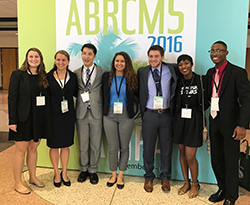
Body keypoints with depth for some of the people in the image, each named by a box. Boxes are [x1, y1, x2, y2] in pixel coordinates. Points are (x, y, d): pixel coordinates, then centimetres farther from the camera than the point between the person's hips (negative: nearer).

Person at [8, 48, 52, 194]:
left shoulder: (44, 76, 7)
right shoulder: (18, 75, -5)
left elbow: (47, 98, 7)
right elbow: (12, 98, -9)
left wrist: (47, 119, 2)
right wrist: (12, 120, -14)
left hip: (39, 119, 4)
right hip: (24, 119, -4)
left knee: (33, 148, 16)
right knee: (21, 150, 5)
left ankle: (33, 177, 31)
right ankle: (18, 183, 19)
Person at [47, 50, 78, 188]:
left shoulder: (73, 76, 2)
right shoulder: (49, 77, -3)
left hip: (68, 115, 2)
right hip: (53, 116, -2)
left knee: (65, 145, 12)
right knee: (54, 146, 8)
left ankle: (64, 173, 29)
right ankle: (56, 174, 27)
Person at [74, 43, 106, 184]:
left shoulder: (103, 72, -1)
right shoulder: (76, 73, 6)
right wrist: (81, 96, -6)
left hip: (96, 113, -2)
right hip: (81, 113, 2)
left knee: (95, 144, 9)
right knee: (83, 144, 13)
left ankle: (93, 170, 28)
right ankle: (84, 169, 32)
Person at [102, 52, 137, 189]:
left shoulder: (131, 78, 0)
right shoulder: (106, 76, 4)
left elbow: (134, 95, 6)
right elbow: (103, 95, 8)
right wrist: (105, 110, 4)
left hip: (126, 116, -1)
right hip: (109, 115, 1)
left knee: (124, 147, 8)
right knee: (112, 147, 7)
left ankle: (120, 176, 25)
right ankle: (113, 175, 26)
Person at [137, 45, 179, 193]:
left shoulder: (171, 69, 1)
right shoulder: (142, 72, 3)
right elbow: (139, 93, 7)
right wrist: (142, 110, 0)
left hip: (166, 114, 0)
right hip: (149, 114, 0)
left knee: (166, 148, 11)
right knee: (148, 148, 10)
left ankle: (165, 178, 31)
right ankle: (149, 177, 30)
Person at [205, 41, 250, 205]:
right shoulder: (210, 73, 10)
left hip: (230, 123, -6)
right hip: (214, 122, 6)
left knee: (231, 161, 6)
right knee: (216, 160, 15)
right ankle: (222, 189, 37)